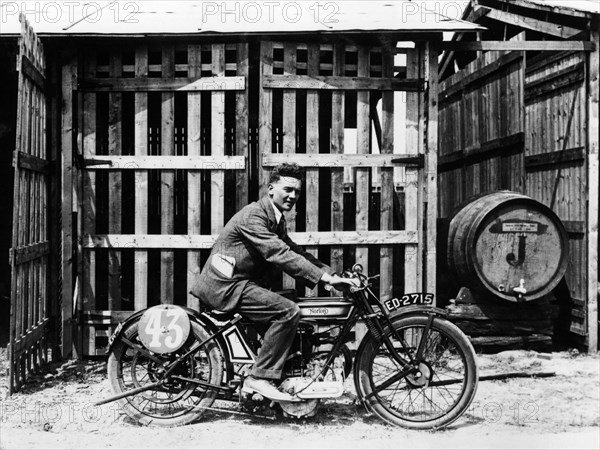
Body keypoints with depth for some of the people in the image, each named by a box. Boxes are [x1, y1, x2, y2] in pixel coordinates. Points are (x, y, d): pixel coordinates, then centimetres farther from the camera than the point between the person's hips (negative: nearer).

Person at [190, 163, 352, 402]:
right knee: (288, 311, -20)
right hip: (225, 285, -10)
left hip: (240, 280, 10)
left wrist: (332, 275, 0)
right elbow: (280, 255, -27)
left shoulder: (276, 218, 14)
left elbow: (295, 251, 12)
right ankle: (260, 378, -13)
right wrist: (325, 277, -30)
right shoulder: (253, 216, -18)